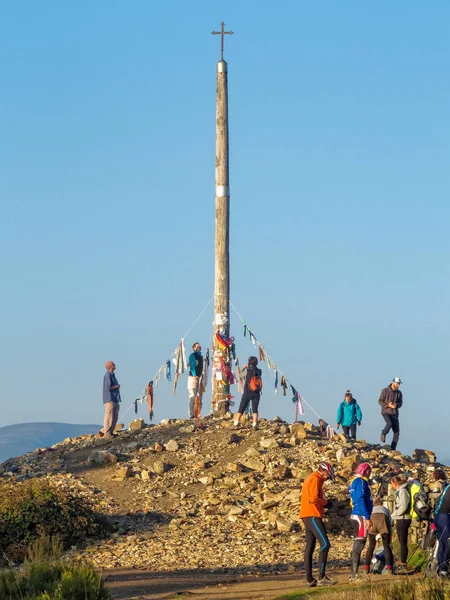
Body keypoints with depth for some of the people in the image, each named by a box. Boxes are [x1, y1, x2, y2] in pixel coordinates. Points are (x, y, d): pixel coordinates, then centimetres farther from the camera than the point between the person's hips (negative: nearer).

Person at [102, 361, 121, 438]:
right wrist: (117, 386, -7)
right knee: (109, 416, -10)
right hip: (110, 400, -10)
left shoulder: (112, 375, 18)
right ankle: (107, 433, -10)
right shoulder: (107, 375, -12)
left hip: (115, 400, 10)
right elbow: (108, 387, -21)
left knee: (115, 418, 10)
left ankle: (110, 432, 14)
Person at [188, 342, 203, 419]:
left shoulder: (201, 356, 19)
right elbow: (192, 366, -12)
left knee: (199, 397, 7)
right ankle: (191, 415, -15)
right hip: (194, 377, -8)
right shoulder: (193, 355, -4)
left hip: (200, 377, 8)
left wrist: (202, 378, 14)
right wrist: (194, 376, -21)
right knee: (193, 397, -12)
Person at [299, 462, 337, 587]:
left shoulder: (310, 479, 22)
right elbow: (313, 498, -21)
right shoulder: (316, 480, -9)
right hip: (313, 516, -11)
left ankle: (309, 579, 8)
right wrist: (326, 502, -5)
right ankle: (321, 577, -20)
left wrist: (323, 504, 13)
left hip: (307, 516, 11)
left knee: (310, 547, 9)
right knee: (325, 544, -14)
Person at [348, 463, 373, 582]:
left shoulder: (355, 482, 18)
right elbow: (361, 500, -19)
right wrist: (367, 518, -20)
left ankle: (354, 575, 17)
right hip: (361, 517, -10)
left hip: (356, 516, 10)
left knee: (357, 545, 14)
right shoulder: (360, 482, -11)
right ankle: (354, 576, -12)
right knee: (359, 545, -10)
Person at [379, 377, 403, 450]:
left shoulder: (399, 393, 7)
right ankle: (383, 434, -2)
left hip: (394, 414, 4)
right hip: (386, 412, -4)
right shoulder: (385, 391, -3)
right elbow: (380, 401, -4)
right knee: (389, 423, -33)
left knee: (396, 432, -4)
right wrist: (388, 405, -20)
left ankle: (393, 449, 3)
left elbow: (400, 403, 7)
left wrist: (396, 405, -17)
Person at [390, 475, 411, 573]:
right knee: (401, 542, 13)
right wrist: (395, 516, 9)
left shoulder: (403, 491, -13)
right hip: (400, 519, 10)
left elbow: (403, 507, -20)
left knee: (403, 542, -7)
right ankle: (402, 564, 19)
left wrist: (394, 515, -11)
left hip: (403, 519, -10)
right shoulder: (399, 491, 16)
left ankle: (403, 565, -6)